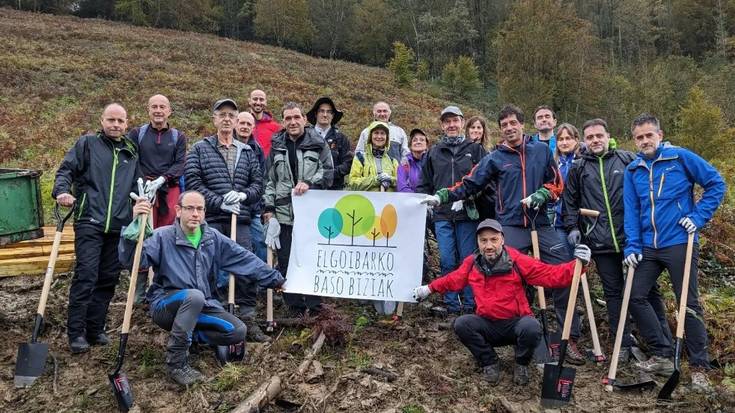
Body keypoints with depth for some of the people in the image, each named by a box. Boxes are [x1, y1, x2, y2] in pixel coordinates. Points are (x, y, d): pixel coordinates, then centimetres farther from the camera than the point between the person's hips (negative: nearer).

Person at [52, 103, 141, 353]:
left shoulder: (131, 153, 19)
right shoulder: (87, 144, 7)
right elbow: (66, 170, 0)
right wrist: (62, 191, -18)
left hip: (119, 227, 5)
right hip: (90, 223, -4)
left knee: (108, 279, 7)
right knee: (85, 276, -11)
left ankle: (95, 329, 17)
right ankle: (76, 333, -5)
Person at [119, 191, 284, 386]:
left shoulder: (214, 238, 1)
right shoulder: (163, 236, -12)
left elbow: (246, 260, 3)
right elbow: (131, 259, -27)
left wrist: (275, 280, 3)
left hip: (201, 306, 5)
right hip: (165, 305, -5)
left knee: (238, 332, -11)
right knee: (194, 296, -37)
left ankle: (190, 334, 11)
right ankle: (175, 363, -23)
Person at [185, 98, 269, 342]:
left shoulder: (247, 152, 17)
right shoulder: (199, 149, 8)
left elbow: (258, 183, 13)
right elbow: (193, 183, -2)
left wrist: (243, 195, -7)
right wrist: (220, 202, -11)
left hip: (241, 221, 2)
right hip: (210, 221, -2)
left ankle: (248, 320, 8)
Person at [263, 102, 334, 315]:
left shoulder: (318, 143, 5)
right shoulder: (277, 146, 12)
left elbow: (328, 171, 1)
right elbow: (270, 180, 13)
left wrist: (309, 183, -16)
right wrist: (269, 207, 5)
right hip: (284, 213, 3)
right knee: (286, 262, 4)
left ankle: (314, 306, 12)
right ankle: (294, 306, 16)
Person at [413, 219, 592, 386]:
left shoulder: (516, 260, -12)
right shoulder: (471, 263, -2)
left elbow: (550, 275, -15)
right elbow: (453, 280, 17)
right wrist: (429, 288, 17)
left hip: (516, 324, -2)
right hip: (487, 325, 3)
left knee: (531, 327, -34)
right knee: (461, 324, -23)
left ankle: (521, 365, 2)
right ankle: (490, 363, 2)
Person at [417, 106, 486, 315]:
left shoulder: (475, 149, 7)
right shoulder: (433, 152, 15)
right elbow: (425, 184, 17)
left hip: (468, 214, -2)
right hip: (442, 215, 2)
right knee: (447, 262, 2)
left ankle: (470, 304, 12)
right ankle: (451, 305, 11)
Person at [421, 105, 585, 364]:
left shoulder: (541, 150, 9)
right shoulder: (495, 158, 5)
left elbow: (557, 183, 13)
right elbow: (469, 185, 2)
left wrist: (541, 195, -7)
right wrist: (442, 196, -10)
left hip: (542, 225, 1)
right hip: (511, 227, -1)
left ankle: (570, 337, 9)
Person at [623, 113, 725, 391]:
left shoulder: (681, 157, -5)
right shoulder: (632, 170, 7)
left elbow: (716, 183, -1)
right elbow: (631, 210, 6)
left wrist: (699, 216, -8)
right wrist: (632, 246, -2)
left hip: (680, 244, -5)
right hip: (648, 247, 5)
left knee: (689, 304, 0)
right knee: (635, 297, 2)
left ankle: (699, 367, 12)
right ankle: (662, 356, 16)